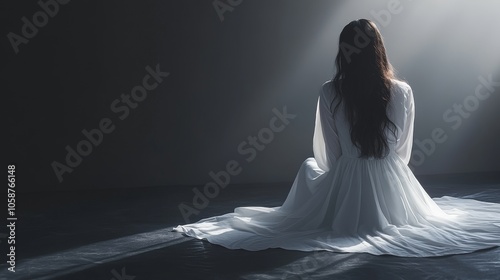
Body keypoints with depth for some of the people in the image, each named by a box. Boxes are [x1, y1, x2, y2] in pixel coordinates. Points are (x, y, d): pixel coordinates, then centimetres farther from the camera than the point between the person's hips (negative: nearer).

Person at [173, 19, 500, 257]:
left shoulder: (330, 92, -10)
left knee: (309, 167, 33)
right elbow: (404, 150, 5)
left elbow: (329, 155, -3)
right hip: (391, 183, 2)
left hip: (347, 183, -2)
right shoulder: (403, 92, -6)